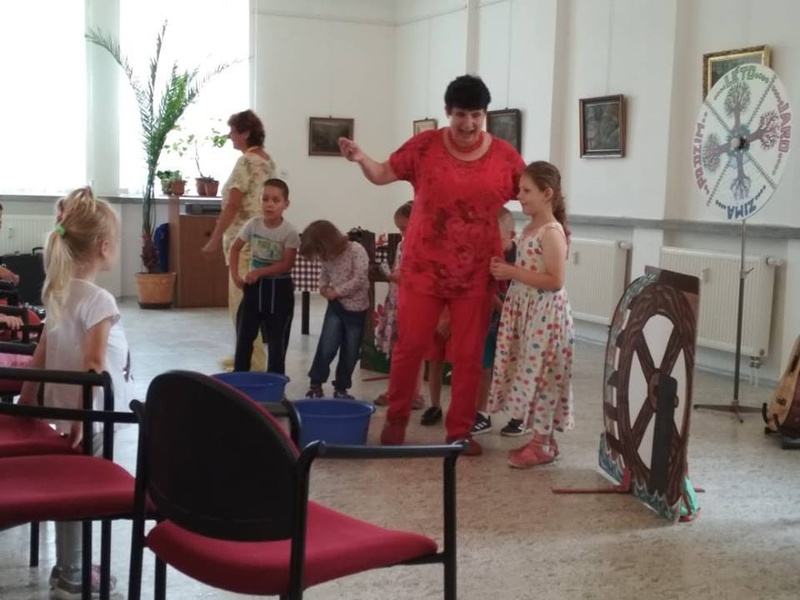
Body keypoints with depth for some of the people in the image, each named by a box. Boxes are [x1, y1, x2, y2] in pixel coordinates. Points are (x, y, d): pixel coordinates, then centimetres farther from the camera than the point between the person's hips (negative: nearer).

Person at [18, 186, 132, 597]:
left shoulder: (58, 292, 6)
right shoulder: (98, 300, -19)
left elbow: (41, 355, 12)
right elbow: (93, 366, -24)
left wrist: (26, 400, 18)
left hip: (62, 410, 8)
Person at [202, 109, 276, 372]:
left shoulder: (246, 162, -14)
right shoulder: (267, 160, 14)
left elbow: (232, 205, -17)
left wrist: (214, 239, -10)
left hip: (245, 241, -10)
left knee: (243, 305, -6)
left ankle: (253, 365, -3)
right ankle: (248, 356, 24)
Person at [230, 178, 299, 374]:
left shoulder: (289, 232, -16)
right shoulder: (253, 224, -6)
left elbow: (287, 264, -18)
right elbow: (235, 248, 7)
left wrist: (259, 272, -24)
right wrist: (235, 274, -2)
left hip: (279, 287, -3)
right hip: (255, 285, 3)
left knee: (277, 340, 4)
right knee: (244, 336, 7)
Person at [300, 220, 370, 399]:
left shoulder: (356, 250, -18)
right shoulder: (326, 256, -1)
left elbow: (360, 279, -22)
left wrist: (336, 291, -18)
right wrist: (323, 288, -5)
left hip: (356, 308, -3)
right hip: (335, 306, 3)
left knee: (350, 352, 6)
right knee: (327, 347, -7)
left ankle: (341, 387, 20)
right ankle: (316, 383, 6)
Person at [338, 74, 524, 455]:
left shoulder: (504, 156, 0)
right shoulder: (425, 146, -2)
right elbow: (383, 174, 2)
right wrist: (360, 159, -18)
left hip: (476, 273, 1)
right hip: (424, 266, -1)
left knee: (468, 354, 6)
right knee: (410, 344, 4)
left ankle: (460, 431, 17)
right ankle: (396, 419, 22)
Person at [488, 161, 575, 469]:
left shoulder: (552, 232, -17)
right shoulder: (530, 228, 12)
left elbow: (555, 281, -23)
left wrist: (512, 272, -20)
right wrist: (505, 270, 4)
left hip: (544, 313, -9)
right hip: (525, 310, 9)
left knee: (540, 375, -3)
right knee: (531, 375, 12)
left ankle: (542, 445, 6)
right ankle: (542, 439, 21)